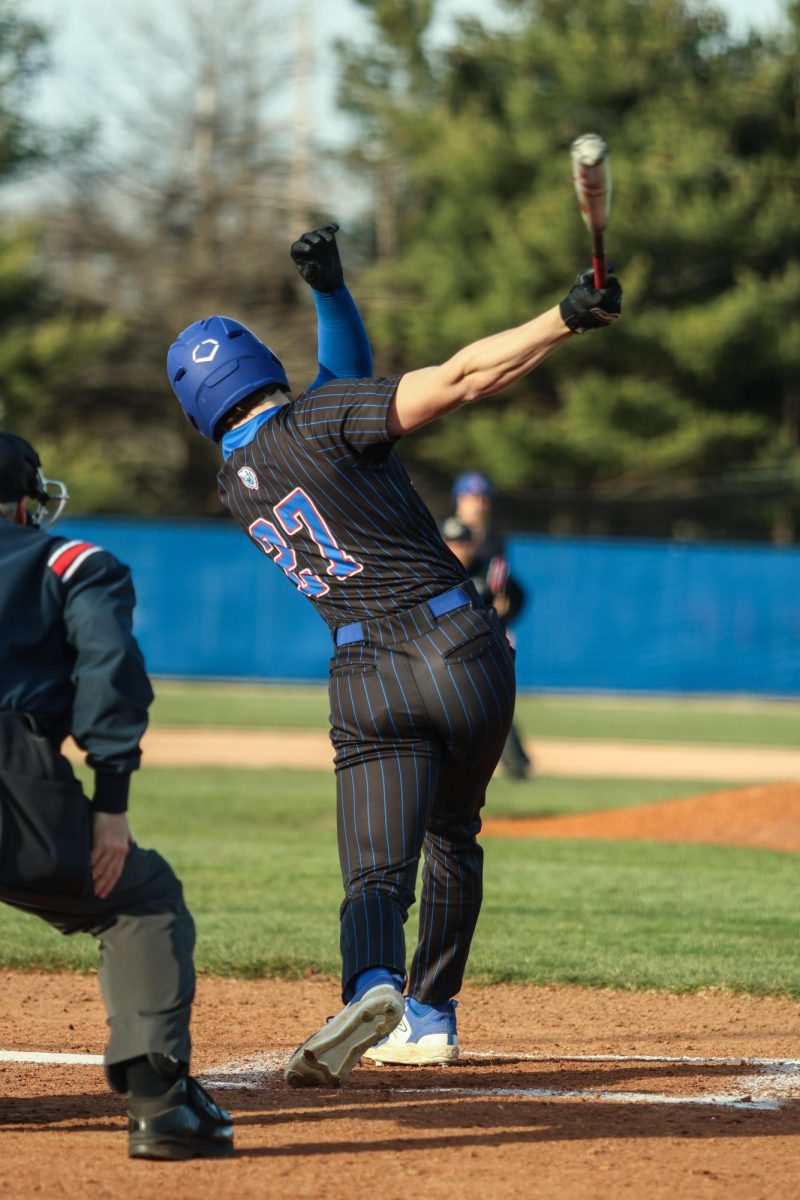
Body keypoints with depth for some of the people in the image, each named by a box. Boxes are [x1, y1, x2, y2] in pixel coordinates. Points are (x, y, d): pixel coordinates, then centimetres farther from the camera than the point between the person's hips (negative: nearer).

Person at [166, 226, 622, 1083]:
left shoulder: (235, 484, 12)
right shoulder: (320, 419, -4)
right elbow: (461, 379, -16)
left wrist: (330, 292, 21)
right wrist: (570, 318, -16)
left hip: (370, 679, 1)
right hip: (464, 650, -1)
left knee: (377, 873, -8)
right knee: (452, 836, 22)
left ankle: (372, 986, -38)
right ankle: (430, 1015, 27)